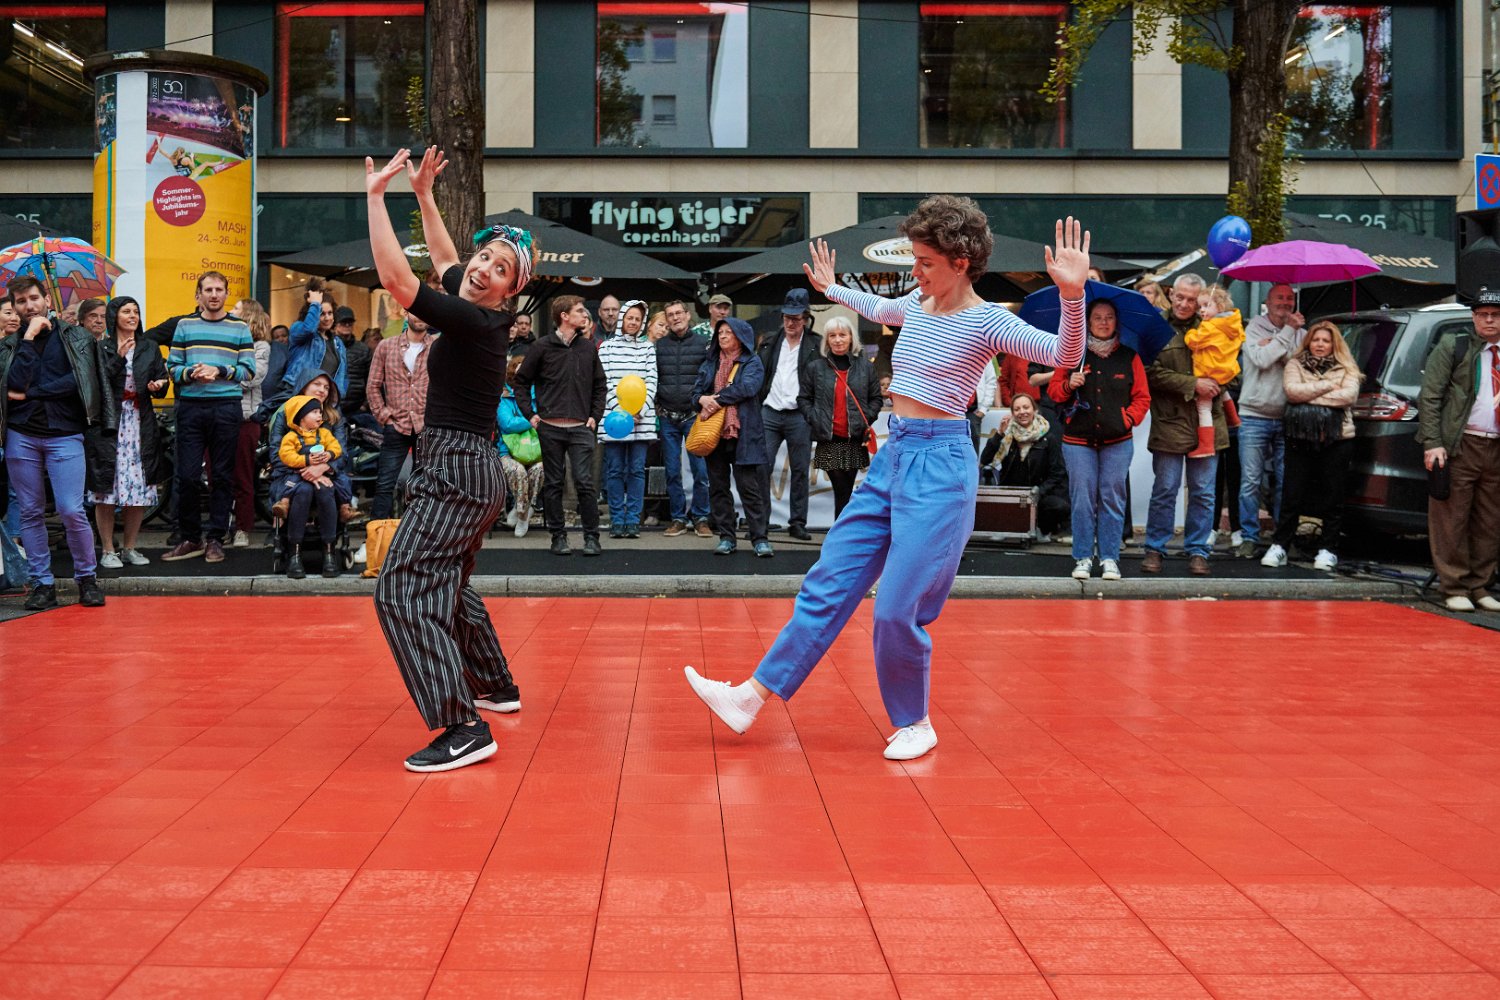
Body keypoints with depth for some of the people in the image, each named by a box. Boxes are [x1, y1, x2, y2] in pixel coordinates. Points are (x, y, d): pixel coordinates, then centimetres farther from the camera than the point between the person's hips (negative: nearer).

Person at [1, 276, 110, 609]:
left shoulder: (77, 337, 6)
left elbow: (79, 380, -7)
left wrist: (30, 393, -6)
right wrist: (29, 338, -7)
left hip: (64, 435, -2)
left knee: (72, 511, -9)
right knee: (31, 513, 5)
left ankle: (87, 578, 8)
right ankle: (42, 584, 13)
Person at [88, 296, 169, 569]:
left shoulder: (149, 348, 14)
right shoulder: (100, 348, 3)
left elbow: (161, 381, 12)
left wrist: (158, 386, -10)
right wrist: (118, 358, -17)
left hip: (141, 425, 3)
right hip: (108, 425, -3)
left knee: (139, 489, 2)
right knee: (106, 489, -4)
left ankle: (130, 548, 14)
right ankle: (107, 551, 5)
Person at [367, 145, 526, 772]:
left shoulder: (476, 323, -18)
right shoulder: (475, 315, 8)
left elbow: (397, 278, -25)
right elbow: (444, 259, 28)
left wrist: (376, 195, -17)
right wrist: (423, 194, 28)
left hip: (458, 472, -10)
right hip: (467, 469, 10)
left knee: (402, 590, -15)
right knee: (445, 586, 25)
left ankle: (463, 729, -20)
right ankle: (497, 688, 40)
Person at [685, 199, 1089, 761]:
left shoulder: (985, 322, -10)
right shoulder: (917, 305, 11)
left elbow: (1064, 356, -23)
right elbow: (878, 309, 35)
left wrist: (1072, 295, -38)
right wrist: (834, 289, 46)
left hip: (939, 465, -7)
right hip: (891, 458, 8)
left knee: (899, 607, -7)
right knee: (830, 582, 7)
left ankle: (914, 724, 15)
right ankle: (752, 696, 11)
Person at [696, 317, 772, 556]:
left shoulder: (751, 363, 4)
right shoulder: (710, 363, 18)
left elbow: (747, 387, -14)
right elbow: (696, 390, 11)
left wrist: (716, 399, -13)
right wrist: (702, 399, -13)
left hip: (743, 433, -5)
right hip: (715, 433, 5)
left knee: (749, 487, -7)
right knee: (718, 487, 6)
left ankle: (760, 538, -4)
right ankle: (726, 537, 13)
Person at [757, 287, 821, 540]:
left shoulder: (815, 345, 3)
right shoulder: (770, 343, 12)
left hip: (799, 416, -2)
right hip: (769, 413, 2)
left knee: (800, 471, 4)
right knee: (762, 467, -4)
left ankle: (798, 523, 11)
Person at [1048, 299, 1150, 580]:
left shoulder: (1129, 357, 7)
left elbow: (1142, 397, 9)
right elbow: (1054, 389, 9)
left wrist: (1128, 419, -6)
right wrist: (1068, 385, -11)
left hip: (1117, 441, 0)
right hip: (1078, 439, 0)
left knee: (1112, 499, 1)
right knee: (1082, 499, -1)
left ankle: (1109, 558, 9)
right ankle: (1083, 558, 7)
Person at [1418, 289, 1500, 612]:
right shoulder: (1452, 349, 3)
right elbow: (1429, 397, -3)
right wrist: (1432, 443, -11)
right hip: (1460, 446, -4)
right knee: (1452, 521, -1)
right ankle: (1454, 589, 7)